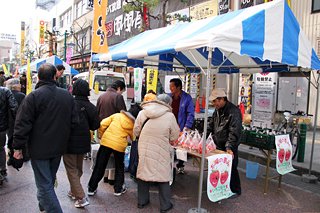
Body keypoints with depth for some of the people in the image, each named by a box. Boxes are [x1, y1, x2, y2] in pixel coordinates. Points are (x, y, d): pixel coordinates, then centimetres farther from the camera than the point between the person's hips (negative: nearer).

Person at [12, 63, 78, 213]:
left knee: (44, 185, 2)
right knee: (49, 181, 24)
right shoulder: (67, 95, 1)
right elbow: (74, 122, 6)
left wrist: (17, 147, -4)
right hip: (58, 148, 6)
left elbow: (23, 124, -14)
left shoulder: (33, 96, -14)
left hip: (39, 149, -6)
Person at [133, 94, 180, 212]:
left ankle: (142, 201, 34)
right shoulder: (170, 116, -8)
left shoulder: (142, 113, 1)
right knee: (163, 176, 10)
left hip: (144, 149, 3)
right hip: (161, 151, -3)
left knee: (143, 172, 18)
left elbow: (136, 132, 7)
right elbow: (174, 137, -2)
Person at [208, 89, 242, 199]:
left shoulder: (234, 112, -18)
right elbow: (211, 126, 18)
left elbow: (234, 133, -23)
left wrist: (229, 147, -29)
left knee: (231, 168, 2)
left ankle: (236, 190, 21)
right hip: (219, 145, 7)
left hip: (230, 148, -7)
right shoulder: (217, 110, 8)